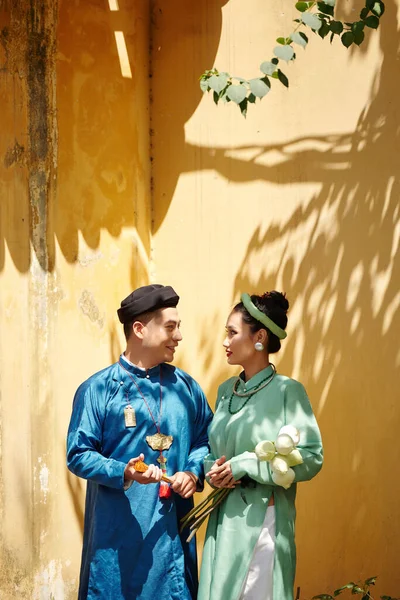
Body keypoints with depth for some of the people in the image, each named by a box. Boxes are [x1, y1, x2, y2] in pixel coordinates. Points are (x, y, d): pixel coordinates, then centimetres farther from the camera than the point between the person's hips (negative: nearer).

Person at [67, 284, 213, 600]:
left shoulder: (185, 387, 9)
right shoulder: (98, 389, -5)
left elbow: (206, 439, 16)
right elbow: (79, 454, -6)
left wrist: (194, 472, -4)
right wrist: (124, 473, -21)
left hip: (172, 527, 4)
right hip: (118, 529, -4)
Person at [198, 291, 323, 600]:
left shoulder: (287, 391, -9)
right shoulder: (226, 390, 10)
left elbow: (311, 458, -15)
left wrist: (244, 465, -16)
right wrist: (213, 470, -5)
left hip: (262, 518, -6)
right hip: (224, 517, 6)